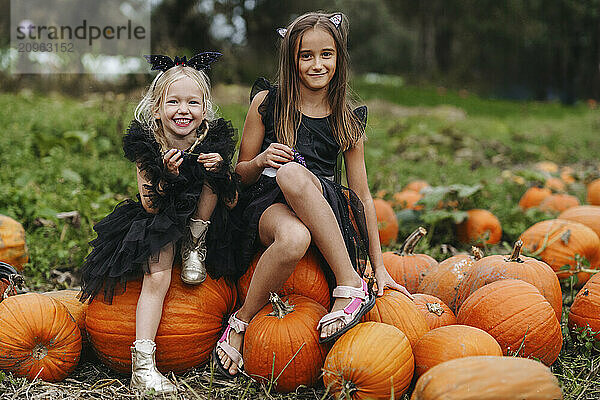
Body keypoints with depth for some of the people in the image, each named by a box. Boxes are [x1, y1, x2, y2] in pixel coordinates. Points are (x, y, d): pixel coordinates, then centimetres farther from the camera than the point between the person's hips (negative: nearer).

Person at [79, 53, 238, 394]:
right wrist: (167, 175, -32)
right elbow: (150, 206, -13)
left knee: (211, 170, -21)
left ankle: (196, 246, -8)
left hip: (203, 218, 2)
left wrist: (221, 170, -28)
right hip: (160, 221, -1)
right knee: (156, 278, -24)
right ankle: (143, 365, -22)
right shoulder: (146, 144, -14)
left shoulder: (215, 140, -13)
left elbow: (232, 202, -8)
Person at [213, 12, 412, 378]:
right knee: (294, 238, -42)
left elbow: (361, 193, 8)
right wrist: (260, 161, -16)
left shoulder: (349, 121, 8)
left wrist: (380, 268, 4)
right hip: (266, 204, -1)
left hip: (324, 208, 2)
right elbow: (241, 175, 9)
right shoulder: (267, 103, 5)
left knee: (292, 173, -37)